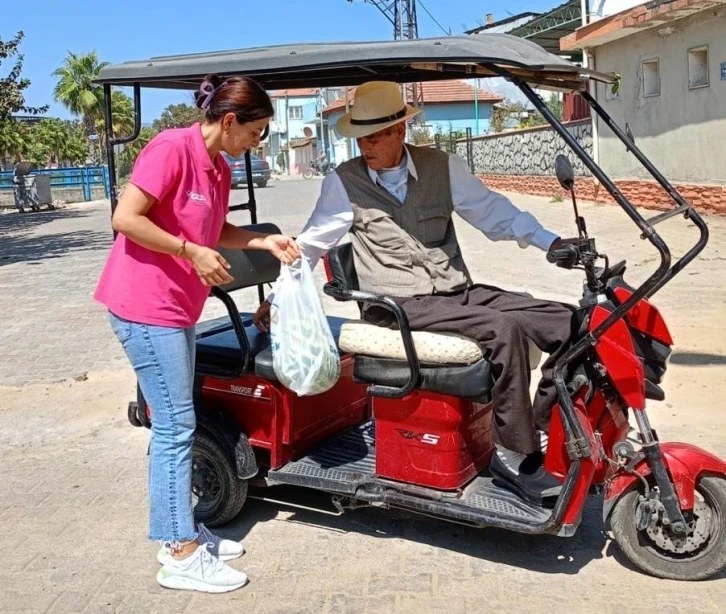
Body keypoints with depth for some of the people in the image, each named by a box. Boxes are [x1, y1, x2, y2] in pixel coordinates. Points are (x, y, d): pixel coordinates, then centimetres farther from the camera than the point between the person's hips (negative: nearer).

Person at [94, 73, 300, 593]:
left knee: (176, 424, 15)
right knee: (176, 425, -5)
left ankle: (181, 531, 28)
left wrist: (265, 241, 8)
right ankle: (181, 556, 5)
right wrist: (193, 252, -18)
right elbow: (126, 219, -20)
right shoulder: (172, 148, -16)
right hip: (146, 306, -9)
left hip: (177, 307, 10)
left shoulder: (218, 168, 11)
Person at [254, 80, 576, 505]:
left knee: (567, 323, -9)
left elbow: (493, 211, 12)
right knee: (504, 331, -30)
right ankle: (517, 455, -17)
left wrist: (552, 242, 2)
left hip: (459, 292, 5)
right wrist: (278, 298, 8)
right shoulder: (344, 183, 1)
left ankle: (543, 433, -2)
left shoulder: (442, 167, 8)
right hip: (399, 307, -5)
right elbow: (311, 244, 8)